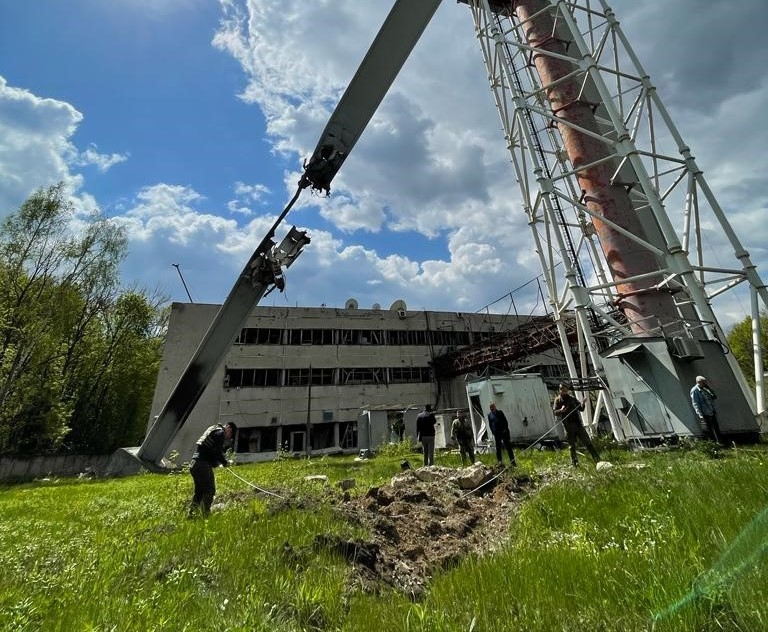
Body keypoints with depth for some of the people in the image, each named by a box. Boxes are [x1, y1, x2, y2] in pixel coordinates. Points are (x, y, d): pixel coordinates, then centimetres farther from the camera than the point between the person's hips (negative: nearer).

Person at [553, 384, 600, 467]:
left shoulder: (572, 398, 9)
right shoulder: (558, 400, 1)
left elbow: (581, 409, 9)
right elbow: (554, 411, -4)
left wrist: (582, 404, -13)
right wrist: (561, 410, -25)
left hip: (577, 423, 2)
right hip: (568, 425, -2)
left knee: (587, 441, 3)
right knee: (572, 445, 5)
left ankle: (597, 459, 11)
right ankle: (575, 463, 15)